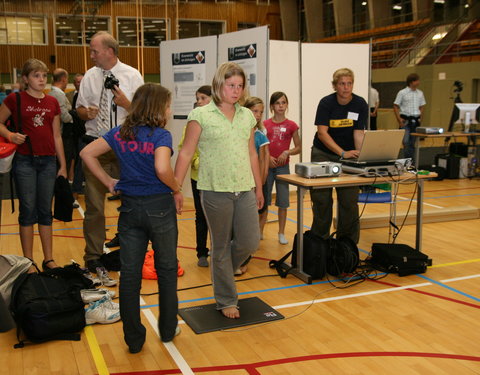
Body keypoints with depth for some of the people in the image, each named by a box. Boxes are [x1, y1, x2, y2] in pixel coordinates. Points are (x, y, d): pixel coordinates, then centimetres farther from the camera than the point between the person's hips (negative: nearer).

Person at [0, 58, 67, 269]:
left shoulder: (52, 102, 9)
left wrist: (63, 165, 11)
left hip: (48, 161, 3)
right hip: (24, 161, -3)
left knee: (45, 211, 9)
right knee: (28, 210, 1)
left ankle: (48, 259, 17)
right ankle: (28, 260, 12)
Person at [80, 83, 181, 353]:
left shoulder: (120, 133, 5)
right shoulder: (161, 135, -11)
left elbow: (87, 153, 4)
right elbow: (162, 169, -27)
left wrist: (109, 182, 8)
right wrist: (177, 190, -10)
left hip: (130, 207, 4)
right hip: (159, 207, -4)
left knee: (129, 273, 9)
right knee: (167, 269, 14)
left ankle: (134, 338, 17)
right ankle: (168, 329, 26)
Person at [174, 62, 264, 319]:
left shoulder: (247, 116, 10)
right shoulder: (201, 115, -5)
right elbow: (186, 153, -5)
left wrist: (259, 188, 18)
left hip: (245, 190, 5)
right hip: (215, 191, -4)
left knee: (250, 243, 3)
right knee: (221, 247, 7)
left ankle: (221, 270, 36)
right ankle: (226, 301, 25)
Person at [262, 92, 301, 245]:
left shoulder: (291, 125, 0)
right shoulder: (265, 124, 1)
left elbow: (298, 148, 4)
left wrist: (287, 152, -13)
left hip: (283, 166, 0)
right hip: (267, 165, 0)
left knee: (283, 202, 4)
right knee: (264, 200, 7)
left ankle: (281, 233, 15)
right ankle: (259, 231, 18)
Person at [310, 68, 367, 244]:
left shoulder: (360, 104, -6)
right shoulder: (326, 103, -11)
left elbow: (358, 132, -10)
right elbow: (322, 132, -18)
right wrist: (343, 153, -27)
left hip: (349, 155, 1)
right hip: (323, 153, -1)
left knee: (349, 200, -3)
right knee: (322, 199, 0)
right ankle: (320, 240, 15)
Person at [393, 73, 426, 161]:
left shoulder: (420, 93, 10)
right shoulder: (402, 93, -4)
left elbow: (422, 107, 19)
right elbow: (395, 106, -3)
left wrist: (420, 118, 7)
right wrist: (399, 119, -11)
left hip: (416, 120, 4)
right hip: (406, 120, -4)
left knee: (412, 142, 7)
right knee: (406, 141, -14)